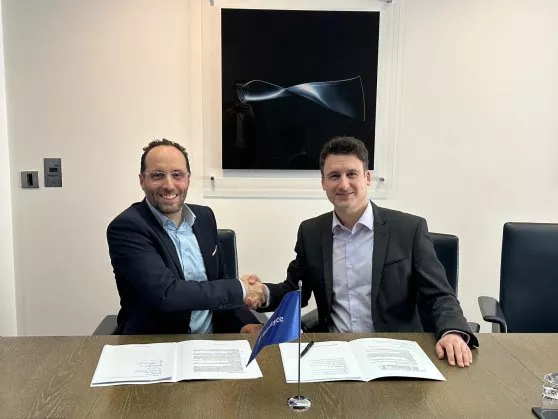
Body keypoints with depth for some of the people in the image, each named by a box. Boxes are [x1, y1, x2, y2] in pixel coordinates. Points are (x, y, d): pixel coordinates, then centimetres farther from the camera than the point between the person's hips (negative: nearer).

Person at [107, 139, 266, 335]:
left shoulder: (204, 217, 5)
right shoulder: (127, 228, -14)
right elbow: (165, 294, -24)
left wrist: (245, 322, -5)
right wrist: (240, 290, -15)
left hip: (211, 341, 5)